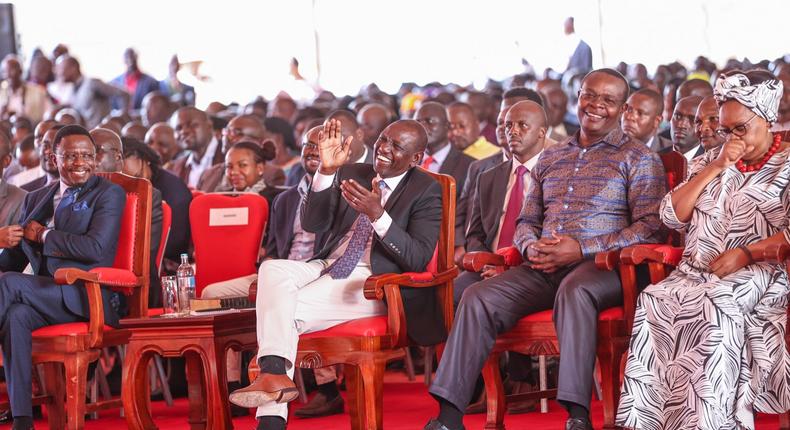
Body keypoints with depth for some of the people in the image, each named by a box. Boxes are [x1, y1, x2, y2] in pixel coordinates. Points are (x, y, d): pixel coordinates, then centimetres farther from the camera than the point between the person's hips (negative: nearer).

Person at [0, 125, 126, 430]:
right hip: (46, 295, 5)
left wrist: (43, 235, -5)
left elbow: (96, 248, -13)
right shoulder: (36, 199, 22)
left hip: (88, 298, -5)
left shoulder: (109, 194, 2)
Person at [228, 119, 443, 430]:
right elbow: (312, 224, 5)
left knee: (288, 310, -27)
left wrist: (378, 215, -23)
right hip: (327, 268, 6)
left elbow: (419, 259, -10)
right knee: (272, 269, -26)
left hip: (372, 284, -5)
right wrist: (326, 170, -9)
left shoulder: (426, 191, 2)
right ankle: (273, 372, -39)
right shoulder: (351, 174, 17)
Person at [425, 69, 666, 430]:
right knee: (478, 298, -20)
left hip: (600, 265, -5)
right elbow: (526, 221, 26)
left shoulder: (638, 159, 6)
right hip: (542, 268, 5)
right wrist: (531, 247, 0)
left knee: (574, 289, -40)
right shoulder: (550, 158, 23)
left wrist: (582, 249, -15)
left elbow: (650, 227, -6)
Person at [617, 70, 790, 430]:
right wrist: (716, 168, 3)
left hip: (756, 274, -5)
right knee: (653, 303, -28)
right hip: (695, 272, 5)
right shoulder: (712, 160, 22)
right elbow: (672, 216, 11)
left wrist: (745, 253, -19)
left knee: (712, 306, -38)